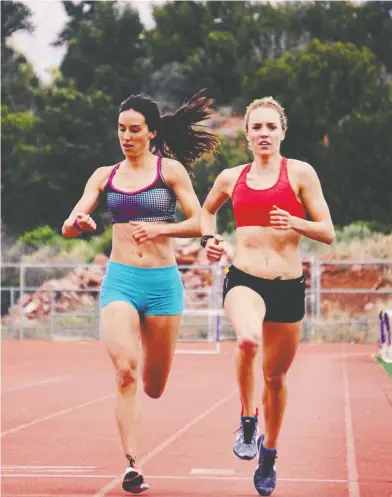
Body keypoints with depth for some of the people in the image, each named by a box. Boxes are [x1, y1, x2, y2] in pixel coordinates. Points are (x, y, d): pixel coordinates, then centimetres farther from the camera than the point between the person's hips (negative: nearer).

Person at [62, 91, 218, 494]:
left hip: (163, 282, -1)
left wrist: (160, 228, -20)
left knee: (154, 386, 10)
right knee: (124, 372, -19)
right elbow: (67, 228, 5)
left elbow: (199, 223, -3)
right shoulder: (105, 176, 8)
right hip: (120, 279, 1)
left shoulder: (170, 169, 1)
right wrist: (79, 222, -19)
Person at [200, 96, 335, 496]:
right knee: (248, 339, -34)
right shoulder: (231, 178, 8)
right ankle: (248, 421, -10)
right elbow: (207, 209, 30)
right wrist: (208, 238, 10)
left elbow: (328, 233, -2)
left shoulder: (300, 173, 0)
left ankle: (269, 454, 36)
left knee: (275, 375, 12)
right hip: (243, 280, 0)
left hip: (288, 286, 0)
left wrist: (294, 223, -20)